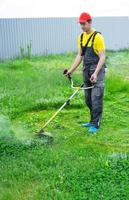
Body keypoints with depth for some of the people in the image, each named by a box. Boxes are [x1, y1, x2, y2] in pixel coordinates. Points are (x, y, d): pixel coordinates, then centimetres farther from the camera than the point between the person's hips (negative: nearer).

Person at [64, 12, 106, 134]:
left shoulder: (97, 37, -12)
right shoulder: (81, 37, 10)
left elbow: (102, 57, -15)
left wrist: (96, 73, -24)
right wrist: (71, 70, 9)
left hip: (97, 70, -7)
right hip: (86, 70, 7)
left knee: (96, 98, -7)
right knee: (88, 99, 11)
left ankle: (95, 124, 1)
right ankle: (93, 120, 25)